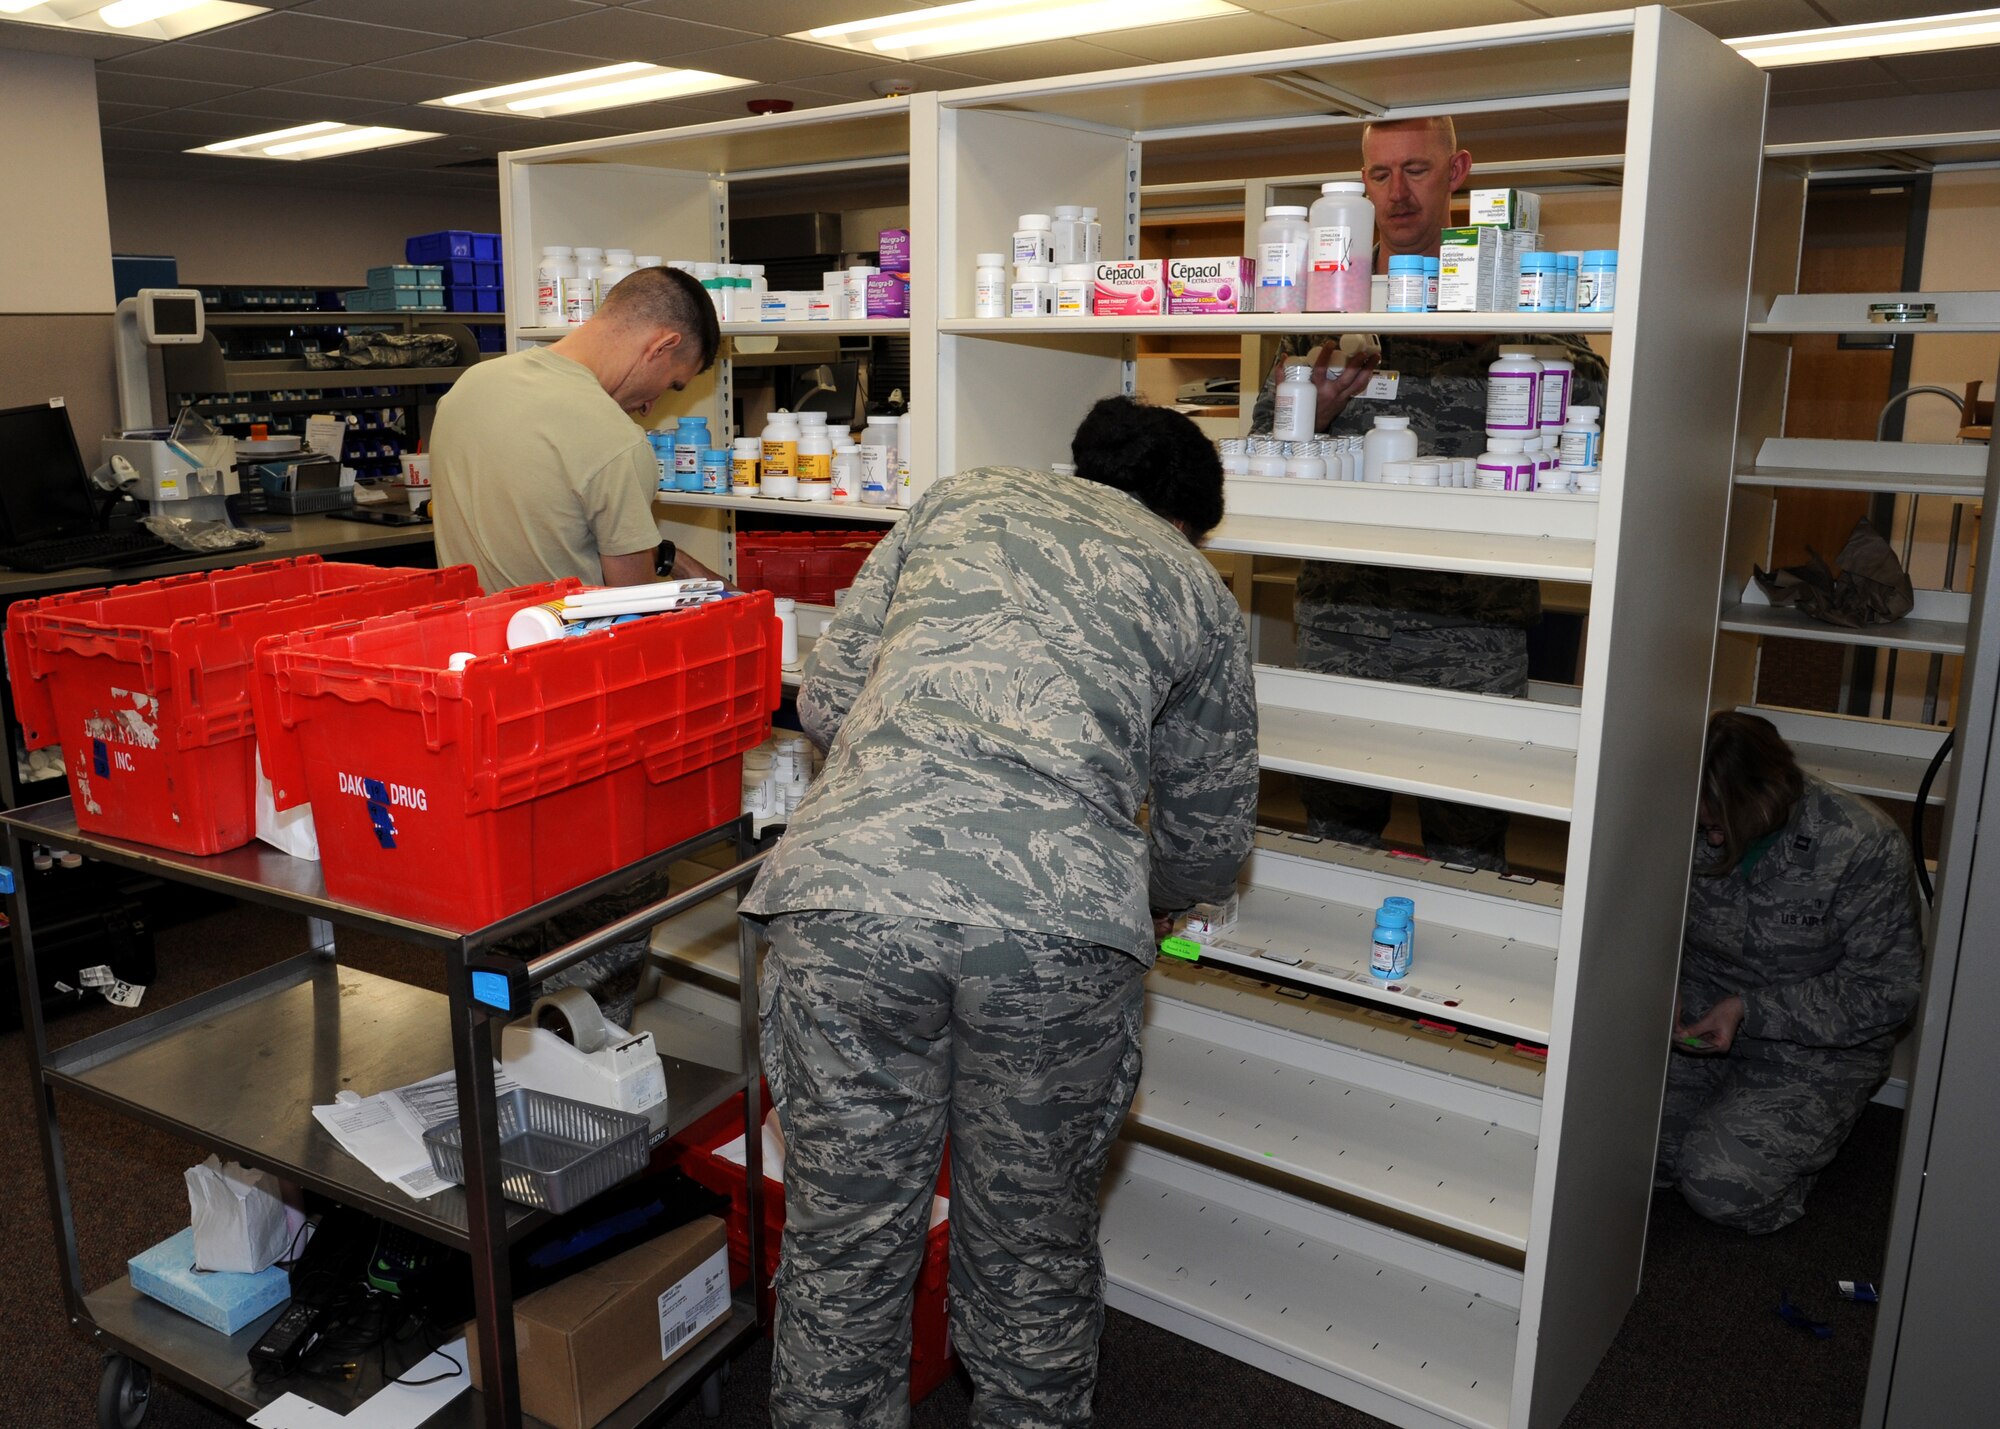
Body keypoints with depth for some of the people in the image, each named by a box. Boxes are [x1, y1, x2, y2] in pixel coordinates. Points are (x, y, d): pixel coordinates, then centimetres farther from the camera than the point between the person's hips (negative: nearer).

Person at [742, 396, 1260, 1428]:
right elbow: (1210, 846, 27)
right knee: (1033, 1245, 21)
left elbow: (825, 696, 20)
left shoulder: (960, 499, 26)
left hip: (847, 887, 1)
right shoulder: (1194, 588, 23)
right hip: (1059, 920, 0)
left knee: (843, 1246, 17)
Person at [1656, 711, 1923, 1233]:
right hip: (1703, 1016, 4)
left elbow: (1883, 990, -15)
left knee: (1720, 1182, -21)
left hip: (1816, 1047, -4)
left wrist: (1749, 1009, -22)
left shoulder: (1865, 847, -21)